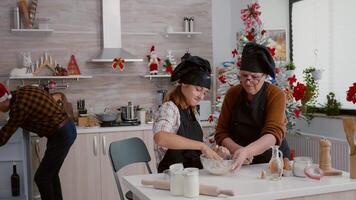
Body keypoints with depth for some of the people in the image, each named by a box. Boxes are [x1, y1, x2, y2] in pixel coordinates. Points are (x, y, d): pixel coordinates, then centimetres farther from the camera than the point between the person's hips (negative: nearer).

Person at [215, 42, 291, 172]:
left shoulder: (276, 95, -9)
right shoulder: (232, 94, 0)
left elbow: (274, 134, -21)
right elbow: (222, 133, 1)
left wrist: (246, 151, -37)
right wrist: (236, 149, -19)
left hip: (274, 163, -2)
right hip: (241, 166, 2)